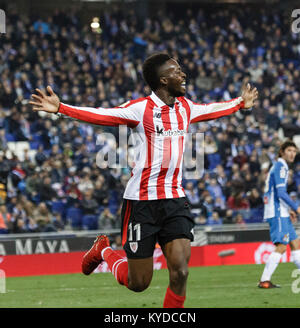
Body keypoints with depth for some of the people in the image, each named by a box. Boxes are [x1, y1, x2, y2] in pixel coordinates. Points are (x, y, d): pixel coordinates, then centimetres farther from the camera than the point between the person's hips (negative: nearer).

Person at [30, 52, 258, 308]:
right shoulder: (140, 109, -10)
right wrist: (60, 108, -30)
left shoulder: (185, 107, 11)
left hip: (174, 200, 5)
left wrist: (240, 104, 43)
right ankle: (104, 251, 34)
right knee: (138, 283, 4)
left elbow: (211, 110, 31)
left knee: (180, 272, -14)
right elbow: (101, 115, -18)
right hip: (142, 201, -5)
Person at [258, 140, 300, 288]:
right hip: (277, 213, -10)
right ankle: (264, 280, -14)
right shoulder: (280, 167, -11)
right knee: (281, 247, -13)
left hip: (281, 214, 10)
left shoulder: (280, 166, 20)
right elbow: (281, 193, -19)